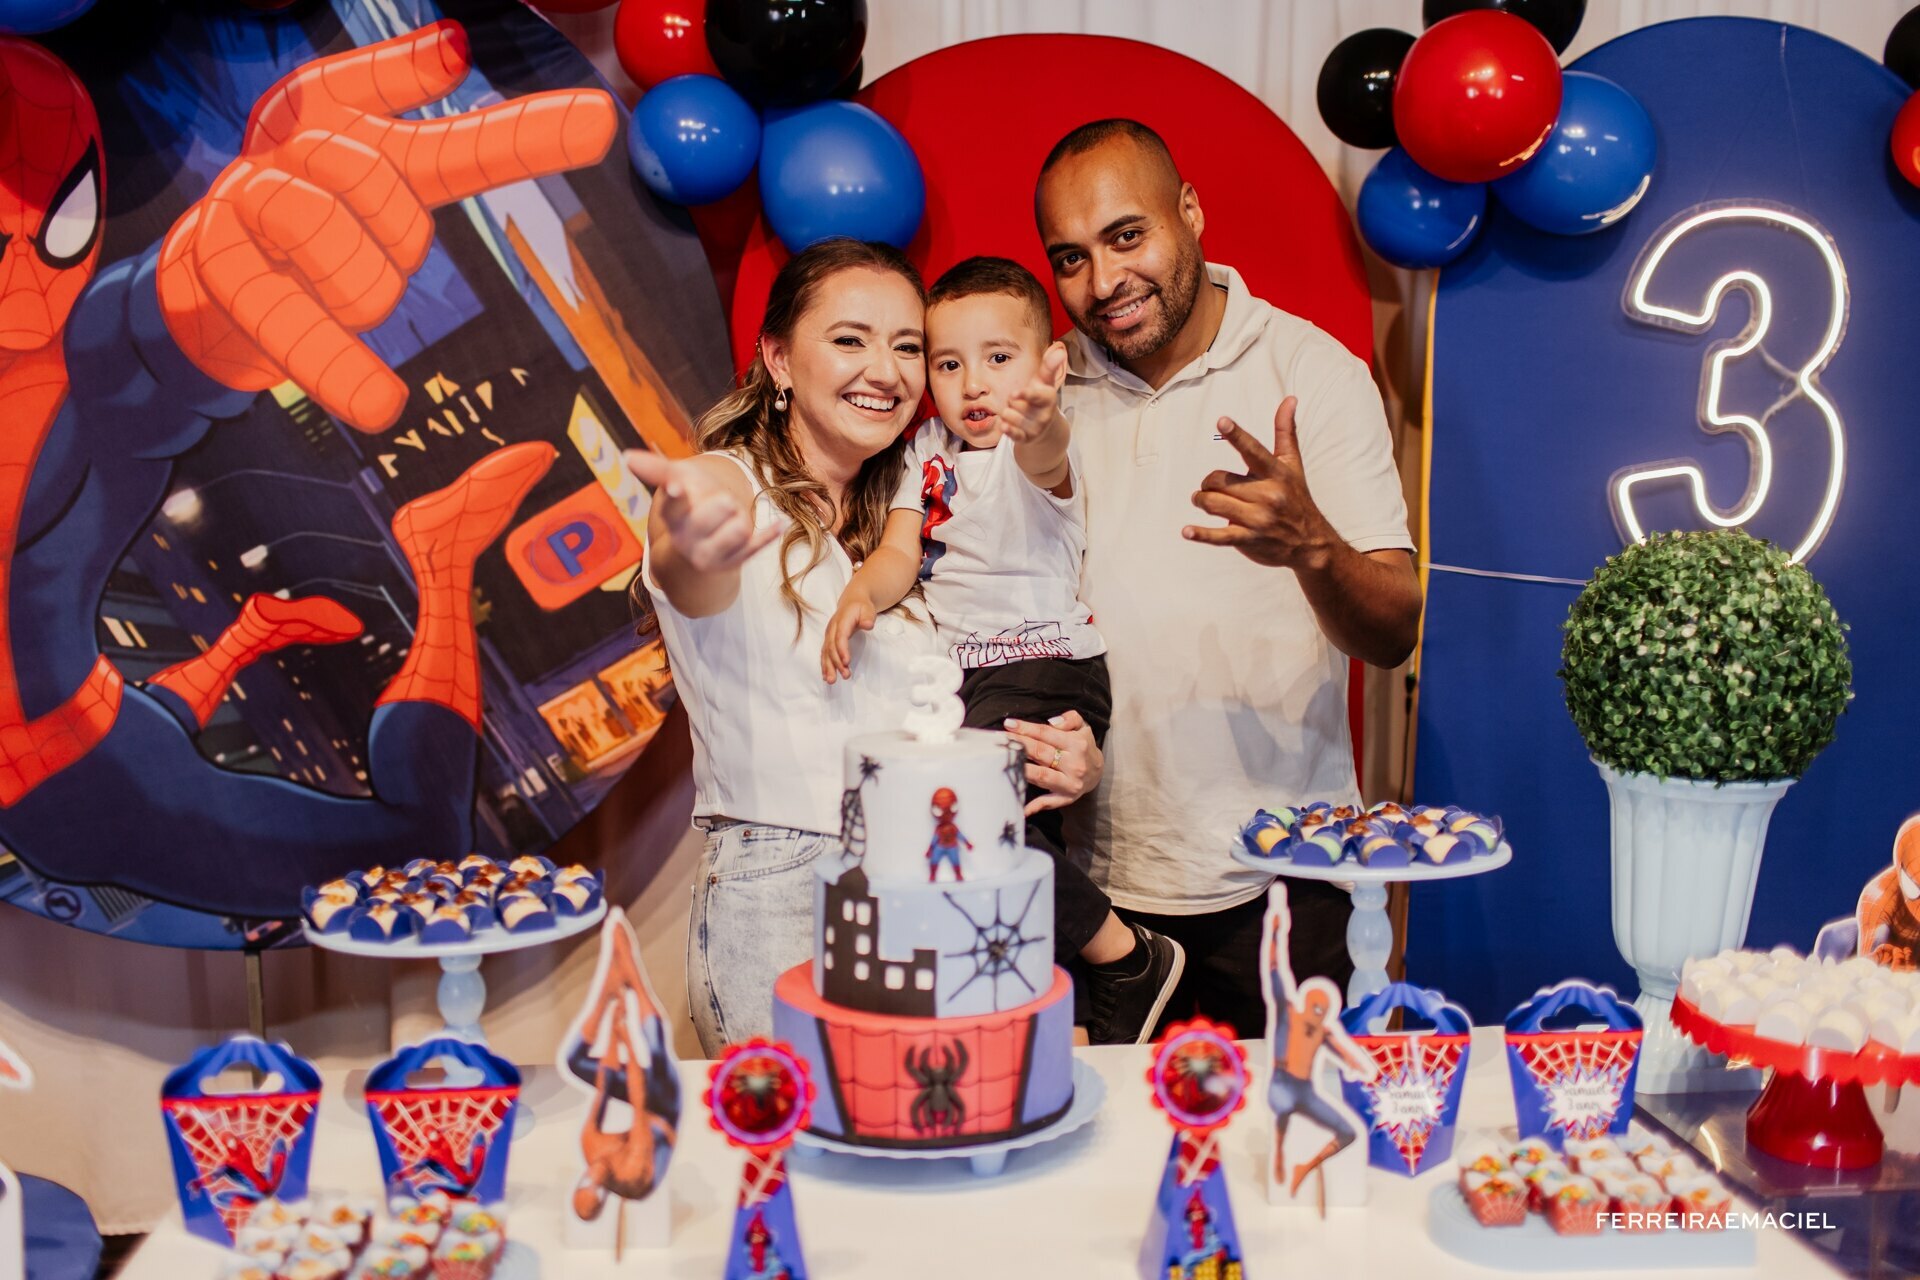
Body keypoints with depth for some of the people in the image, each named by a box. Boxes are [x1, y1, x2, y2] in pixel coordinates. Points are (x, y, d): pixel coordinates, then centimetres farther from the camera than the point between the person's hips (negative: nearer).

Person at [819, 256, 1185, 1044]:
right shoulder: (930, 448, 10)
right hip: (966, 676, 7)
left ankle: (1125, 959, -9)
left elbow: (1044, 459, -36)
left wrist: (1041, 429, -60)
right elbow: (902, 548, 4)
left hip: (1047, 667, -7)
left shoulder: (1031, 452, -11)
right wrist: (860, 596, -17)